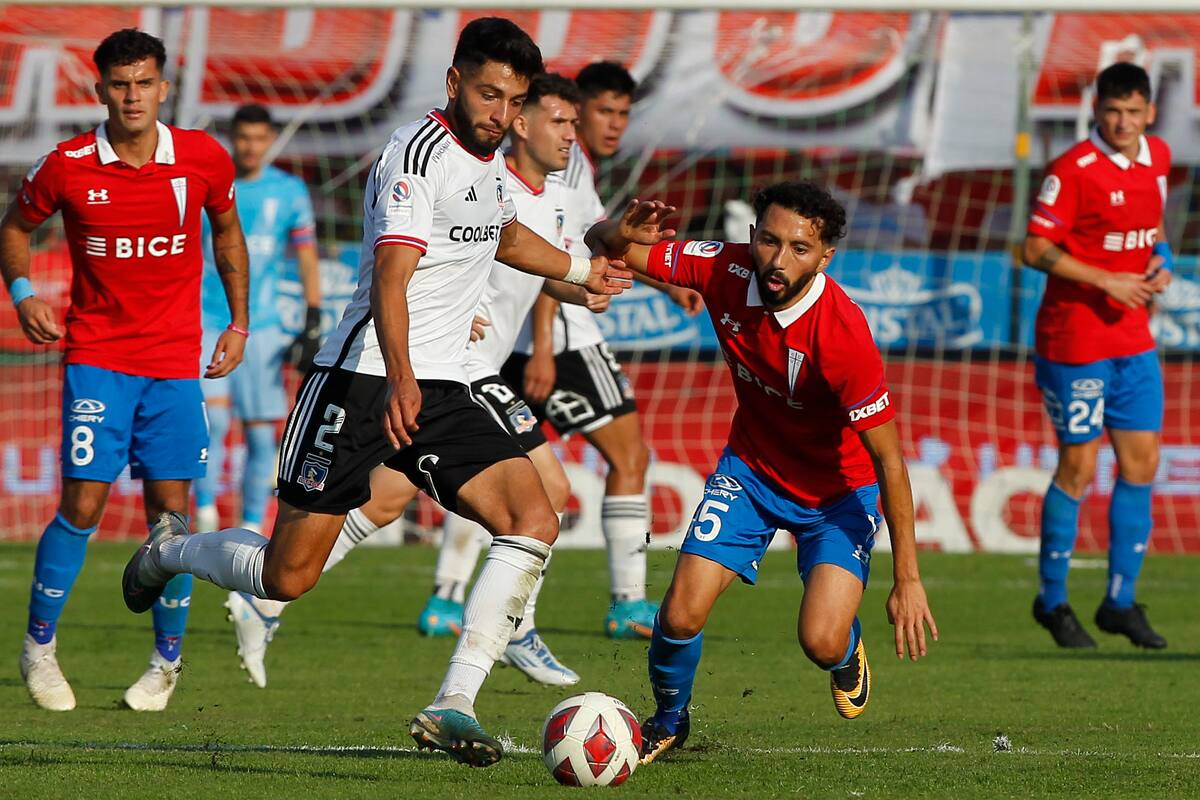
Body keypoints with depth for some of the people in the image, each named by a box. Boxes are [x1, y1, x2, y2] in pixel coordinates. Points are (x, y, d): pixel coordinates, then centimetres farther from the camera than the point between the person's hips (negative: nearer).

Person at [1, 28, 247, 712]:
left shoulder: (204, 160, -4)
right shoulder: (68, 166, -8)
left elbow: (227, 232, 16)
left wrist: (239, 323, 13)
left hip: (176, 364, 2)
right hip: (97, 356, -1)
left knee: (171, 508, 0)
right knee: (83, 505, -9)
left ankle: (167, 660, 16)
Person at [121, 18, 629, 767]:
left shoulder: (488, 158, 12)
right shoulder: (418, 152, -15)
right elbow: (390, 278, -29)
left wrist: (582, 270, 50)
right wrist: (400, 382, -43)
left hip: (441, 388, 8)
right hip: (364, 378, -8)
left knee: (535, 517, -15)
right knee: (287, 576, -4)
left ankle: (453, 705, -18)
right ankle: (174, 549, 29)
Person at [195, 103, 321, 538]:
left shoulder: (289, 191, 5)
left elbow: (306, 255, 8)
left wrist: (313, 319, 1)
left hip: (261, 326, 2)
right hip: (206, 321, -2)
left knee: (262, 433, 1)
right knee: (213, 417, -18)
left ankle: (252, 530, 9)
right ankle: (205, 516, -10)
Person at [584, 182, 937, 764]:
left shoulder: (843, 334, -33)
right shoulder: (726, 270, -21)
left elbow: (889, 459, -26)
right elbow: (602, 246, -8)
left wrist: (906, 579, -26)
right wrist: (623, 233, -35)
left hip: (840, 488, -3)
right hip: (751, 469, 3)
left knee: (822, 644, -20)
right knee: (681, 616, -11)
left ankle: (848, 651, 20)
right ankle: (668, 721, 21)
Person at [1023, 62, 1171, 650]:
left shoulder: (1158, 158, 7)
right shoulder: (1073, 170, -15)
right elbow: (1035, 249, -15)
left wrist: (1159, 261, 2)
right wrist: (1105, 280, -21)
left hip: (1133, 335, 7)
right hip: (1075, 337, -7)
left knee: (1141, 464, 6)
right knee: (1078, 469, -1)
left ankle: (1120, 601, 16)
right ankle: (1051, 600, 14)